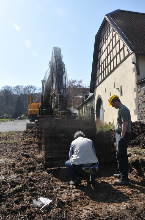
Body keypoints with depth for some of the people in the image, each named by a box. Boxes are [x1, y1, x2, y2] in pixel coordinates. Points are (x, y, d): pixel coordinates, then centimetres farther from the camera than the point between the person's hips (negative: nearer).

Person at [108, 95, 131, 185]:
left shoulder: (123, 109, -16)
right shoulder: (123, 109, 17)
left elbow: (125, 123, -25)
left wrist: (122, 137, -25)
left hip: (123, 135, -11)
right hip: (122, 135, 11)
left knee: (121, 156, -6)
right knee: (122, 156, 19)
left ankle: (124, 178, 0)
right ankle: (122, 174, 32)